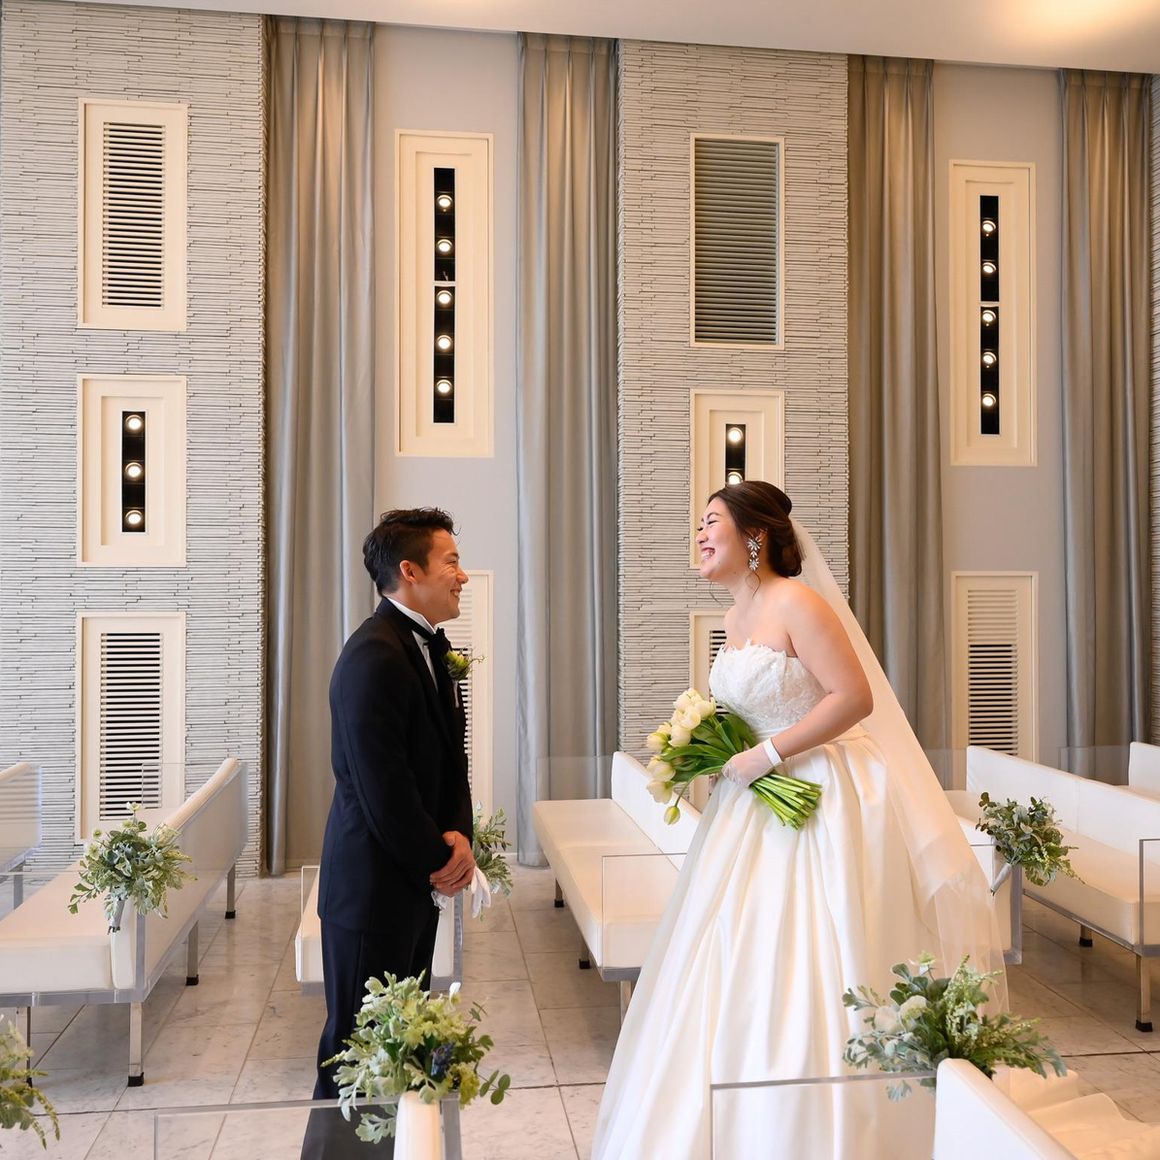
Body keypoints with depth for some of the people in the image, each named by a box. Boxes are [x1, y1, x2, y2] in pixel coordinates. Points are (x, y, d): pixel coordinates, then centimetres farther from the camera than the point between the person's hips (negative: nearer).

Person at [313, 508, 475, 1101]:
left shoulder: (431, 645, 9)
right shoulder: (374, 657, -22)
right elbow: (381, 786, -24)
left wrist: (458, 835, -5)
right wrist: (438, 860, -12)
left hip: (420, 874, 10)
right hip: (374, 883, -9)